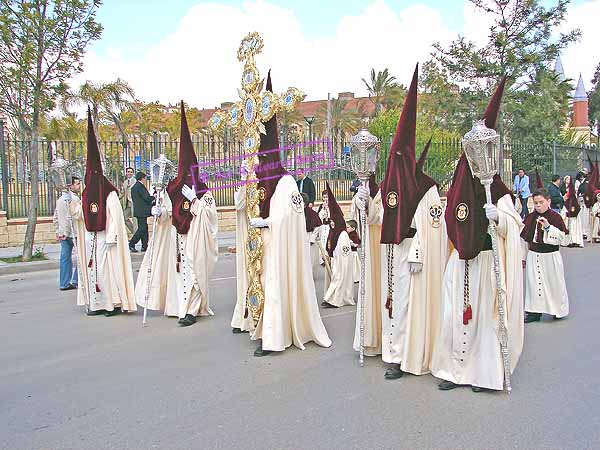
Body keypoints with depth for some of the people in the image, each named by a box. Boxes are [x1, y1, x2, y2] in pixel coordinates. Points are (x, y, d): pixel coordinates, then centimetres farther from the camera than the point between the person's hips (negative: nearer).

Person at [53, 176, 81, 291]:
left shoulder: (60, 199, 16)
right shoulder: (73, 199, -13)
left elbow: (56, 217, 18)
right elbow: (71, 218, -20)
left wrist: (58, 232, 19)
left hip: (63, 234, 9)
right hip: (73, 233, -9)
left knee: (65, 258, 10)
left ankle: (64, 283, 13)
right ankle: (76, 281, 2)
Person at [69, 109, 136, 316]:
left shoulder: (109, 194, -10)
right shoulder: (87, 194, 11)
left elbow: (115, 217, -14)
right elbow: (80, 215, 13)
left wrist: (111, 237, -17)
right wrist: (74, 205, -4)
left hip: (104, 238, -7)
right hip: (90, 238, 8)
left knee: (107, 268, -5)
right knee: (91, 268, 8)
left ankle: (115, 302, 3)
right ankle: (97, 303, 15)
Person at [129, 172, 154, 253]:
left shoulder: (134, 187, 15)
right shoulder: (140, 186, -14)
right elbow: (147, 198, -18)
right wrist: (154, 197, 3)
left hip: (138, 210, 10)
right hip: (142, 211, -10)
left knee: (144, 228, 12)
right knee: (142, 228, -6)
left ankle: (144, 246, 13)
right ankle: (132, 244, -6)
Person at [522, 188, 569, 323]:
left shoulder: (555, 217, -8)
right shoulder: (530, 217, 2)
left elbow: (561, 237, -12)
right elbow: (524, 238, 8)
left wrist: (548, 226, -23)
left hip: (551, 255, -3)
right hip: (533, 255, 3)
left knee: (554, 282, 9)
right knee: (534, 283, 5)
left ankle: (558, 310, 27)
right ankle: (535, 311, 14)